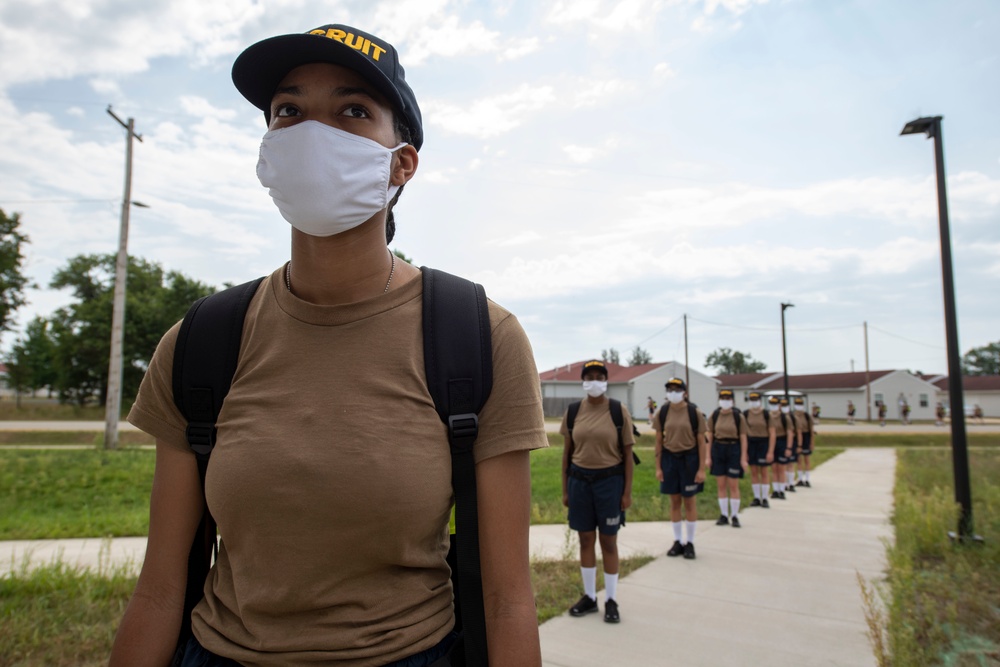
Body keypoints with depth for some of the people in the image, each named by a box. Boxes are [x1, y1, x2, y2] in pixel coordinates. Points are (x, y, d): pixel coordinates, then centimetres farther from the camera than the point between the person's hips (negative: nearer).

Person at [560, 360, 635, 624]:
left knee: (608, 541, 7)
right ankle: (589, 596, 25)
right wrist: (565, 489, 5)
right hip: (579, 481, 2)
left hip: (610, 481, -2)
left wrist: (627, 491, -5)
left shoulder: (619, 412, -5)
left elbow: (627, 454, -2)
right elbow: (567, 452, 6)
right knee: (586, 540, 11)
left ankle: (611, 600, 20)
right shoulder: (572, 412, 1)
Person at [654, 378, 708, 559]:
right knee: (674, 501, 10)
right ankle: (678, 541, 22)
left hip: (689, 458, -2)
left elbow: (702, 442, -6)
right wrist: (658, 467, 1)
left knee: (689, 501, 7)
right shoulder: (662, 412, -1)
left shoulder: (694, 413, -8)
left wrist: (701, 469, -10)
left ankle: (690, 543, 20)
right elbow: (659, 441, 3)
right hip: (669, 458, 2)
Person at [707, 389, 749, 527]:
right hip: (718, 450, 3)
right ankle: (724, 516, 15)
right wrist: (708, 457, 1)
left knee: (733, 486, 0)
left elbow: (743, 438, -4)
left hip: (734, 450, -2)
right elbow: (709, 437, 4)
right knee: (721, 485, 7)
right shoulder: (714, 416, 2)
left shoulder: (738, 416, -5)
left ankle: (735, 516, 11)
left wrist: (744, 459, -8)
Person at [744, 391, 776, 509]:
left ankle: (764, 499, 12)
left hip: (763, 443, -2)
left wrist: (771, 452, -12)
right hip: (750, 443, 2)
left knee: (763, 472, 3)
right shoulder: (746, 414, 0)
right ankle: (756, 498, 15)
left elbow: (772, 434, -7)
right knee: (753, 472, 6)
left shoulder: (766, 414, -8)